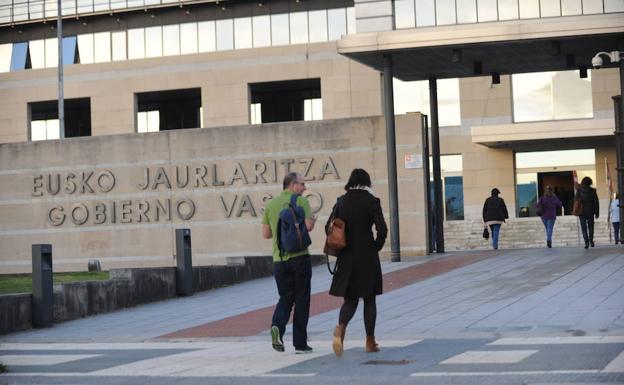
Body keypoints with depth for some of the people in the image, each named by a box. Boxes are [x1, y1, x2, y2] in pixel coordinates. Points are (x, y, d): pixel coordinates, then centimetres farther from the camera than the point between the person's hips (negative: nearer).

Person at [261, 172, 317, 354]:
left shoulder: (271, 204, 11)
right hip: (299, 256, -4)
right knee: (301, 300, 6)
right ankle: (300, 343, 7)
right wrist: (313, 220, 6)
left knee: (285, 298, 14)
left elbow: (266, 234, 10)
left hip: (279, 258, 4)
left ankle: (277, 327, -15)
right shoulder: (301, 201, -5)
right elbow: (308, 226, -16)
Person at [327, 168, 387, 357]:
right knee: (369, 299, 11)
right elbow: (382, 230, -15)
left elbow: (329, 227, 3)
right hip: (367, 257, -3)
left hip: (346, 257, 3)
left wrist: (340, 248, 13)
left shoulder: (342, 201, 2)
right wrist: (376, 248, 2)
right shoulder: (372, 201, -8)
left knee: (350, 299, 11)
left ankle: (341, 327, -19)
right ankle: (370, 341, 15)